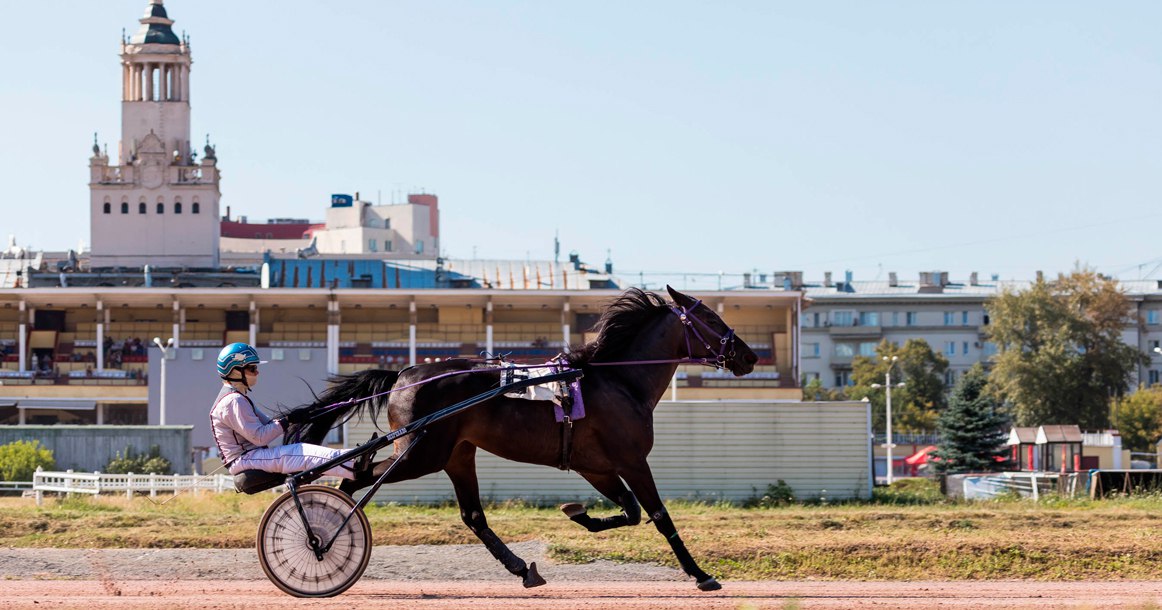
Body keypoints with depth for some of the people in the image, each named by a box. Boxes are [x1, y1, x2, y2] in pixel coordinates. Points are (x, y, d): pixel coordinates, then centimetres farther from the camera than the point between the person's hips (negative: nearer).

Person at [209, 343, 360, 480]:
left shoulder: (238, 398, 19)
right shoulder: (234, 401, -16)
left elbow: (266, 424, 16)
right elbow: (259, 437, -21)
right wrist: (286, 421, -17)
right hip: (245, 460, -10)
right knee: (303, 454, -24)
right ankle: (358, 469, -35)